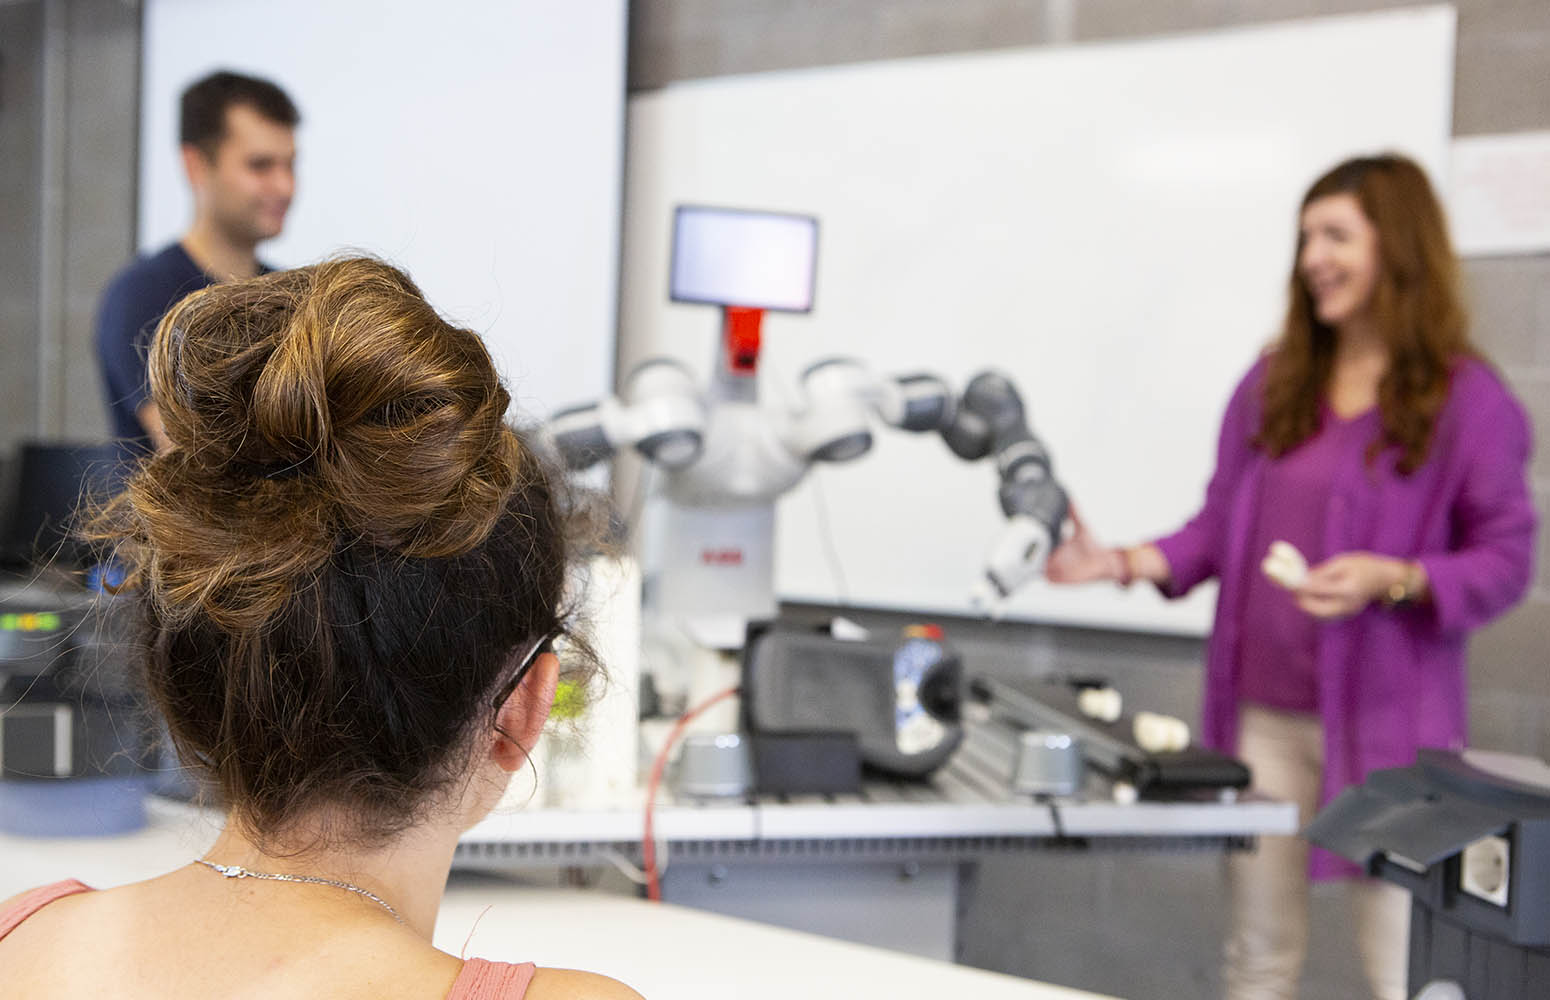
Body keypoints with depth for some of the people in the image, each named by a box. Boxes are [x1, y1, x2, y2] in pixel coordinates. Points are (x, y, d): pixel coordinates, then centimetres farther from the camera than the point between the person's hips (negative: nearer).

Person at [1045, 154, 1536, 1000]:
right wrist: (1124, 563, -4)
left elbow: (1504, 562, -6)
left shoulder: (1467, 398, -7)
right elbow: (1222, 525, 11)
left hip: (1388, 721, -4)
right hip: (1265, 714, 5)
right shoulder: (1274, 382, 8)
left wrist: (1392, 580, -22)